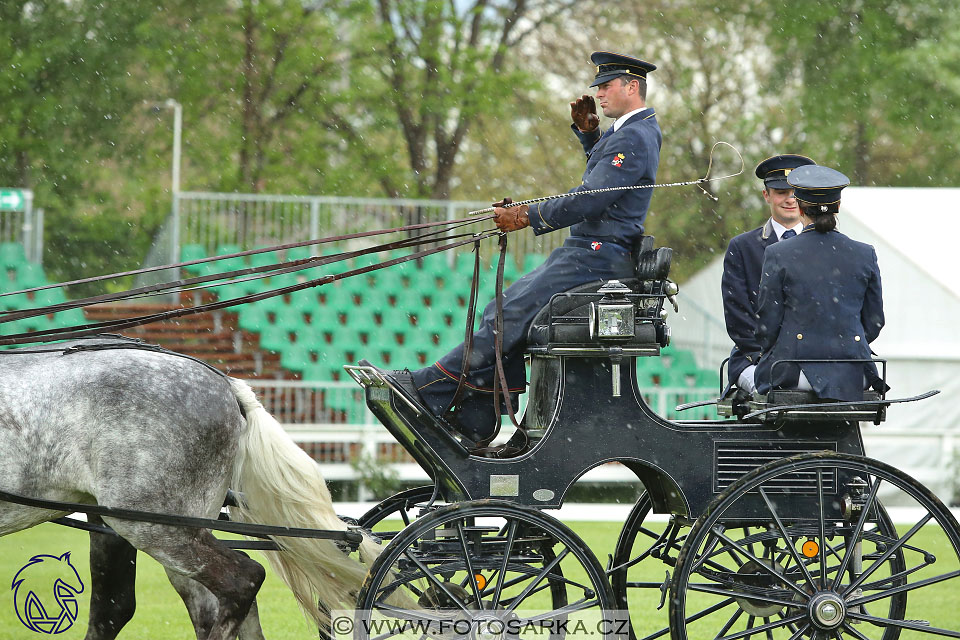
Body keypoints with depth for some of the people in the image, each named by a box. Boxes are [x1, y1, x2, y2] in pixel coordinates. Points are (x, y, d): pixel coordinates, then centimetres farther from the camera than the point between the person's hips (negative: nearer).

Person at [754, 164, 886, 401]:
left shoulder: (777, 255, -4)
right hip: (851, 377, 4)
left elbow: (768, 323, -2)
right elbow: (874, 321, 10)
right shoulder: (864, 255, 4)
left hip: (795, 373, -4)